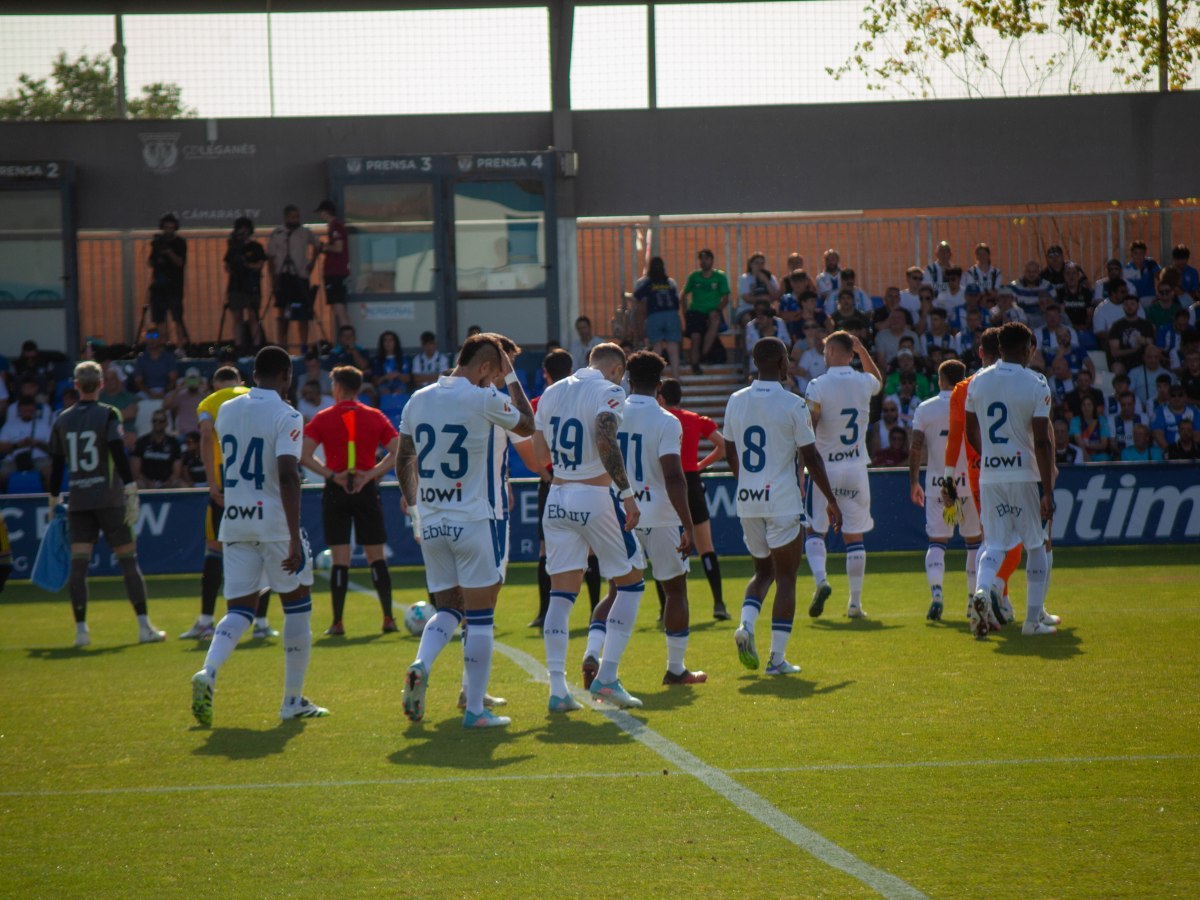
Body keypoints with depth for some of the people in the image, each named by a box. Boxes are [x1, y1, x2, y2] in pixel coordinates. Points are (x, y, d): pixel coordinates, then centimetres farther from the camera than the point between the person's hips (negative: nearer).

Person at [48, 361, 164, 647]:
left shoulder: (62, 421, 8)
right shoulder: (108, 415, -4)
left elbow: (56, 465, 13)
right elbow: (119, 454, -13)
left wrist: (54, 500, 22)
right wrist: (131, 491, -12)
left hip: (77, 502, 3)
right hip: (109, 499, -3)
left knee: (78, 564, 0)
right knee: (128, 561, 1)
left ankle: (81, 629, -7)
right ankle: (145, 627, -1)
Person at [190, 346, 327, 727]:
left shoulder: (226, 410, 7)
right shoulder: (285, 416, -12)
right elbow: (287, 476, -20)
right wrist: (294, 538, -21)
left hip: (235, 523, 5)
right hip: (275, 523, -5)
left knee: (240, 609, 8)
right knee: (297, 606, 10)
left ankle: (208, 673, -19)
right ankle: (293, 701, 12)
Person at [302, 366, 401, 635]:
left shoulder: (323, 418, -1)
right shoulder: (375, 417, 4)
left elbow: (304, 456, -9)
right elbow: (396, 453, -2)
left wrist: (331, 475, -8)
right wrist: (371, 474, -5)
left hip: (335, 492, -1)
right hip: (367, 491, 1)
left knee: (339, 560, 0)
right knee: (377, 557, 7)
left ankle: (337, 623, -1)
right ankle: (388, 619, 4)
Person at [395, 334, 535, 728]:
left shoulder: (418, 400, 6)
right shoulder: (484, 400, -10)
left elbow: (403, 463, 14)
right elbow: (528, 425, 8)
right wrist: (511, 377, 13)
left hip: (430, 523, 5)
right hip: (471, 521, -5)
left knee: (448, 607, 17)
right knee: (479, 615, 3)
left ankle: (420, 666, -10)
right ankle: (475, 709, 4)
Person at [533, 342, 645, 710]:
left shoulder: (553, 393, 11)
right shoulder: (608, 392, -9)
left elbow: (540, 455, 13)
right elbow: (605, 442, -24)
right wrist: (627, 492, -21)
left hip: (557, 497, 6)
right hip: (595, 498, -6)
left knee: (562, 592, 6)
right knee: (631, 580, 10)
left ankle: (557, 687, -1)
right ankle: (606, 676, 3)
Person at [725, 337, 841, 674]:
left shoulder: (736, 401, 4)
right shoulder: (793, 405, -11)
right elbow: (811, 458, -8)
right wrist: (832, 501, 1)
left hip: (747, 500, 5)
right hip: (782, 501, -5)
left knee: (763, 570, 21)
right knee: (786, 578, 3)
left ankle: (746, 625, -4)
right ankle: (777, 658, 0)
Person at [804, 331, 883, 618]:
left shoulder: (818, 386, -12)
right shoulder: (864, 382, 0)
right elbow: (879, 380, 28)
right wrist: (863, 351, 22)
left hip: (825, 468, -3)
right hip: (856, 469, 3)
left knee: (814, 532, 9)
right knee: (854, 536, 9)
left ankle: (820, 580, -16)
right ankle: (855, 603, 8)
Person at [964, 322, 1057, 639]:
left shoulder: (978, 382, 4)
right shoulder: (1035, 386, -9)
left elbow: (971, 434, 13)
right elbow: (1042, 442, -13)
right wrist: (1048, 491, -12)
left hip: (989, 476, 3)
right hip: (1024, 475, -3)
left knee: (995, 543, 7)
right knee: (1036, 545, 10)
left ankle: (983, 589, -23)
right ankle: (1033, 619, 10)